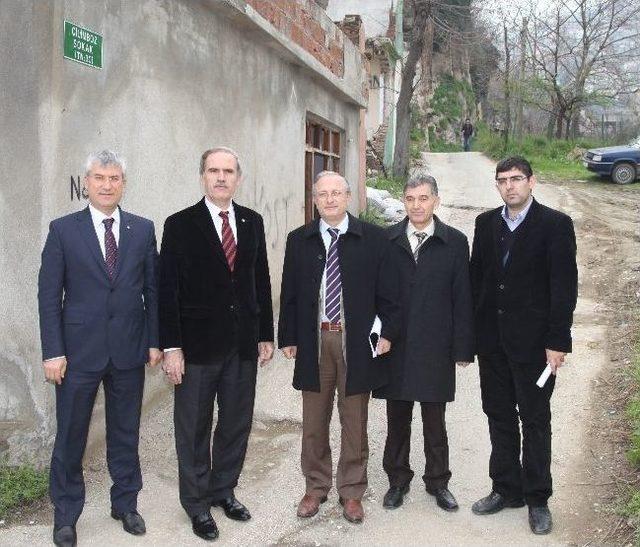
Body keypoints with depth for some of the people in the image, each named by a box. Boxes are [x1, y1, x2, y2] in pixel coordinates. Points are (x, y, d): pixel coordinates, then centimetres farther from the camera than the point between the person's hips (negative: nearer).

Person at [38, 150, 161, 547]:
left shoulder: (143, 229, 4)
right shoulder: (63, 230, -2)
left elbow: (153, 289, 6)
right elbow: (49, 295, -4)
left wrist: (154, 341, 2)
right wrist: (53, 351, -9)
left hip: (130, 350, 2)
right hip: (79, 350, -2)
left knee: (126, 433, 14)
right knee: (70, 436, 8)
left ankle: (126, 503, 32)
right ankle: (66, 514, 26)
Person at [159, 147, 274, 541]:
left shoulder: (253, 222, 6)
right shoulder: (180, 225, -7)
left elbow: (261, 281, 10)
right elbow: (168, 290, -9)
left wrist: (266, 334, 8)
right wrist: (171, 347, -13)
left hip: (244, 343, 4)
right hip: (198, 344, -4)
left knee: (237, 423, 14)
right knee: (194, 429, 8)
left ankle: (224, 489, 34)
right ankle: (197, 502, 25)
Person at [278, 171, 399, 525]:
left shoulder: (373, 238, -1)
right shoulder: (298, 240, 4)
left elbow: (386, 291, 0)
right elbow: (289, 294, 6)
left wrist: (387, 332, -7)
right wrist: (288, 338, 2)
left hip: (357, 342, -1)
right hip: (313, 340, 2)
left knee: (354, 423, 9)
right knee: (314, 422, 13)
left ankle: (352, 492, 25)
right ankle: (316, 487, 30)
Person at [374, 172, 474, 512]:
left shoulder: (454, 242, -1)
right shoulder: (387, 240, 2)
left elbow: (462, 298, -1)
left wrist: (463, 347, -3)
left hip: (435, 347, -1)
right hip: (395, 345, 1)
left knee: (435, 421, 11)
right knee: (397, 419, 12)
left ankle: (438, 482, 28)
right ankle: (398, 480, 28)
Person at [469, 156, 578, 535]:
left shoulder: (555, 224, -7)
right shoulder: (486, 223, 7)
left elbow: (564, 286, -10)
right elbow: (476, 277, 9)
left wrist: (557, 341, -15)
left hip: (532, 340, -4)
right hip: (492, 339, 5)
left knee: (535, 419, 6)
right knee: (499, 415, 13)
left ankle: (537, 499, 19)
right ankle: (507, 489, 28)